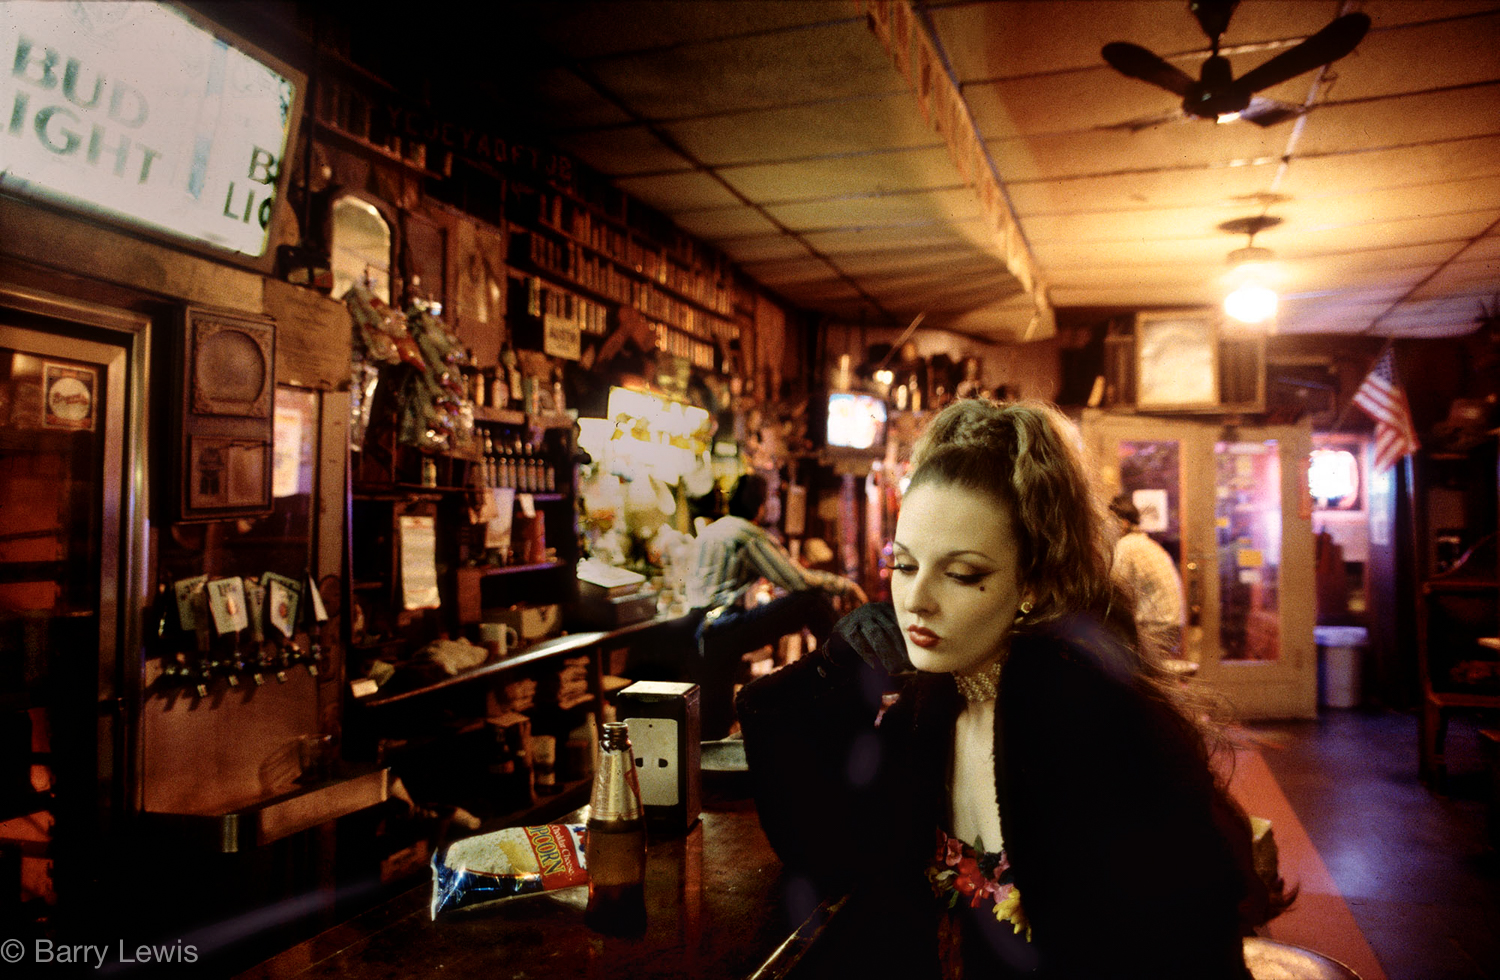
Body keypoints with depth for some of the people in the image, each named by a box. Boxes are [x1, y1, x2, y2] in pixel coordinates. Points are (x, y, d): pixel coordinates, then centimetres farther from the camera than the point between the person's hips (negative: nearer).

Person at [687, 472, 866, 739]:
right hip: (728, 626, -9)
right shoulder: (751, 536, -5)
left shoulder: (709, 531, 21)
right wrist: (845, 586, 5)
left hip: (703, 632, 9)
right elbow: (798, 581, -9)